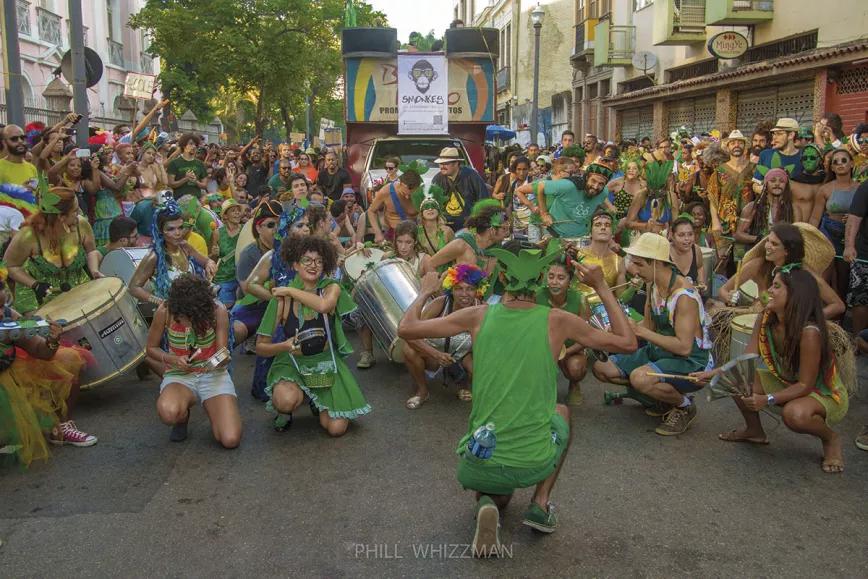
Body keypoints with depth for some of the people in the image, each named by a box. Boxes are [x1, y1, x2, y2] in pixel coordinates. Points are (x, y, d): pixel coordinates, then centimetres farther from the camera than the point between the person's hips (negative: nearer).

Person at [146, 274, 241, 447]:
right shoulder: (165, 311, -13)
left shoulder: (218, 312, -14)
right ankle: (182, 415, 3)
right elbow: (151, 348, 2)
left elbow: (222, 355, -9)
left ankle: (212, 407, 15)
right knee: (168, 413, -38)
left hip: (213, 374, 0)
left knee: (230, 440, -21)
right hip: (179, 376, 0)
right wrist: (173, 360, -18)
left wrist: (222, 359, -34)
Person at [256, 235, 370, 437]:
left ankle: (317, 402, 23)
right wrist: (284, 346, -29)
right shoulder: (281, 298, -9)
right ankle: (284, 411, 5)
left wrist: (291, 291, -21)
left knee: (337, 428, -11)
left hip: (326, 362, 1)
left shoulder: (332, 287, -6)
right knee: (286, 401, -35)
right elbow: (261, 347, -8)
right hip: (292, 363, -1)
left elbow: (324, 305, -33)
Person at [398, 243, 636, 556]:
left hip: (479, 465, 1)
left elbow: (405, 328, 0)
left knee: (498, 492, 37)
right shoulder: (557, 321, -9)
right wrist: (601, 288, 8)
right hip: (534, 464, -1)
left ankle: (487, 503, -1)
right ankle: (540, 505, 18)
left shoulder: (479, 315, -5)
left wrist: (426, 293, 19)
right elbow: (627, 342, 1)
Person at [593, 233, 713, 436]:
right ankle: (667, 396, 12)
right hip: (660, 352, 9)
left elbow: (684, 347, -28)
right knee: (601, 368, 1)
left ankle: (685, 406, -4)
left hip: (692, 362, -9)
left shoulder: (684, 295, -25)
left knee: (640, 378, -36)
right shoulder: (652, 285, 0)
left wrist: (641, 331, -25)